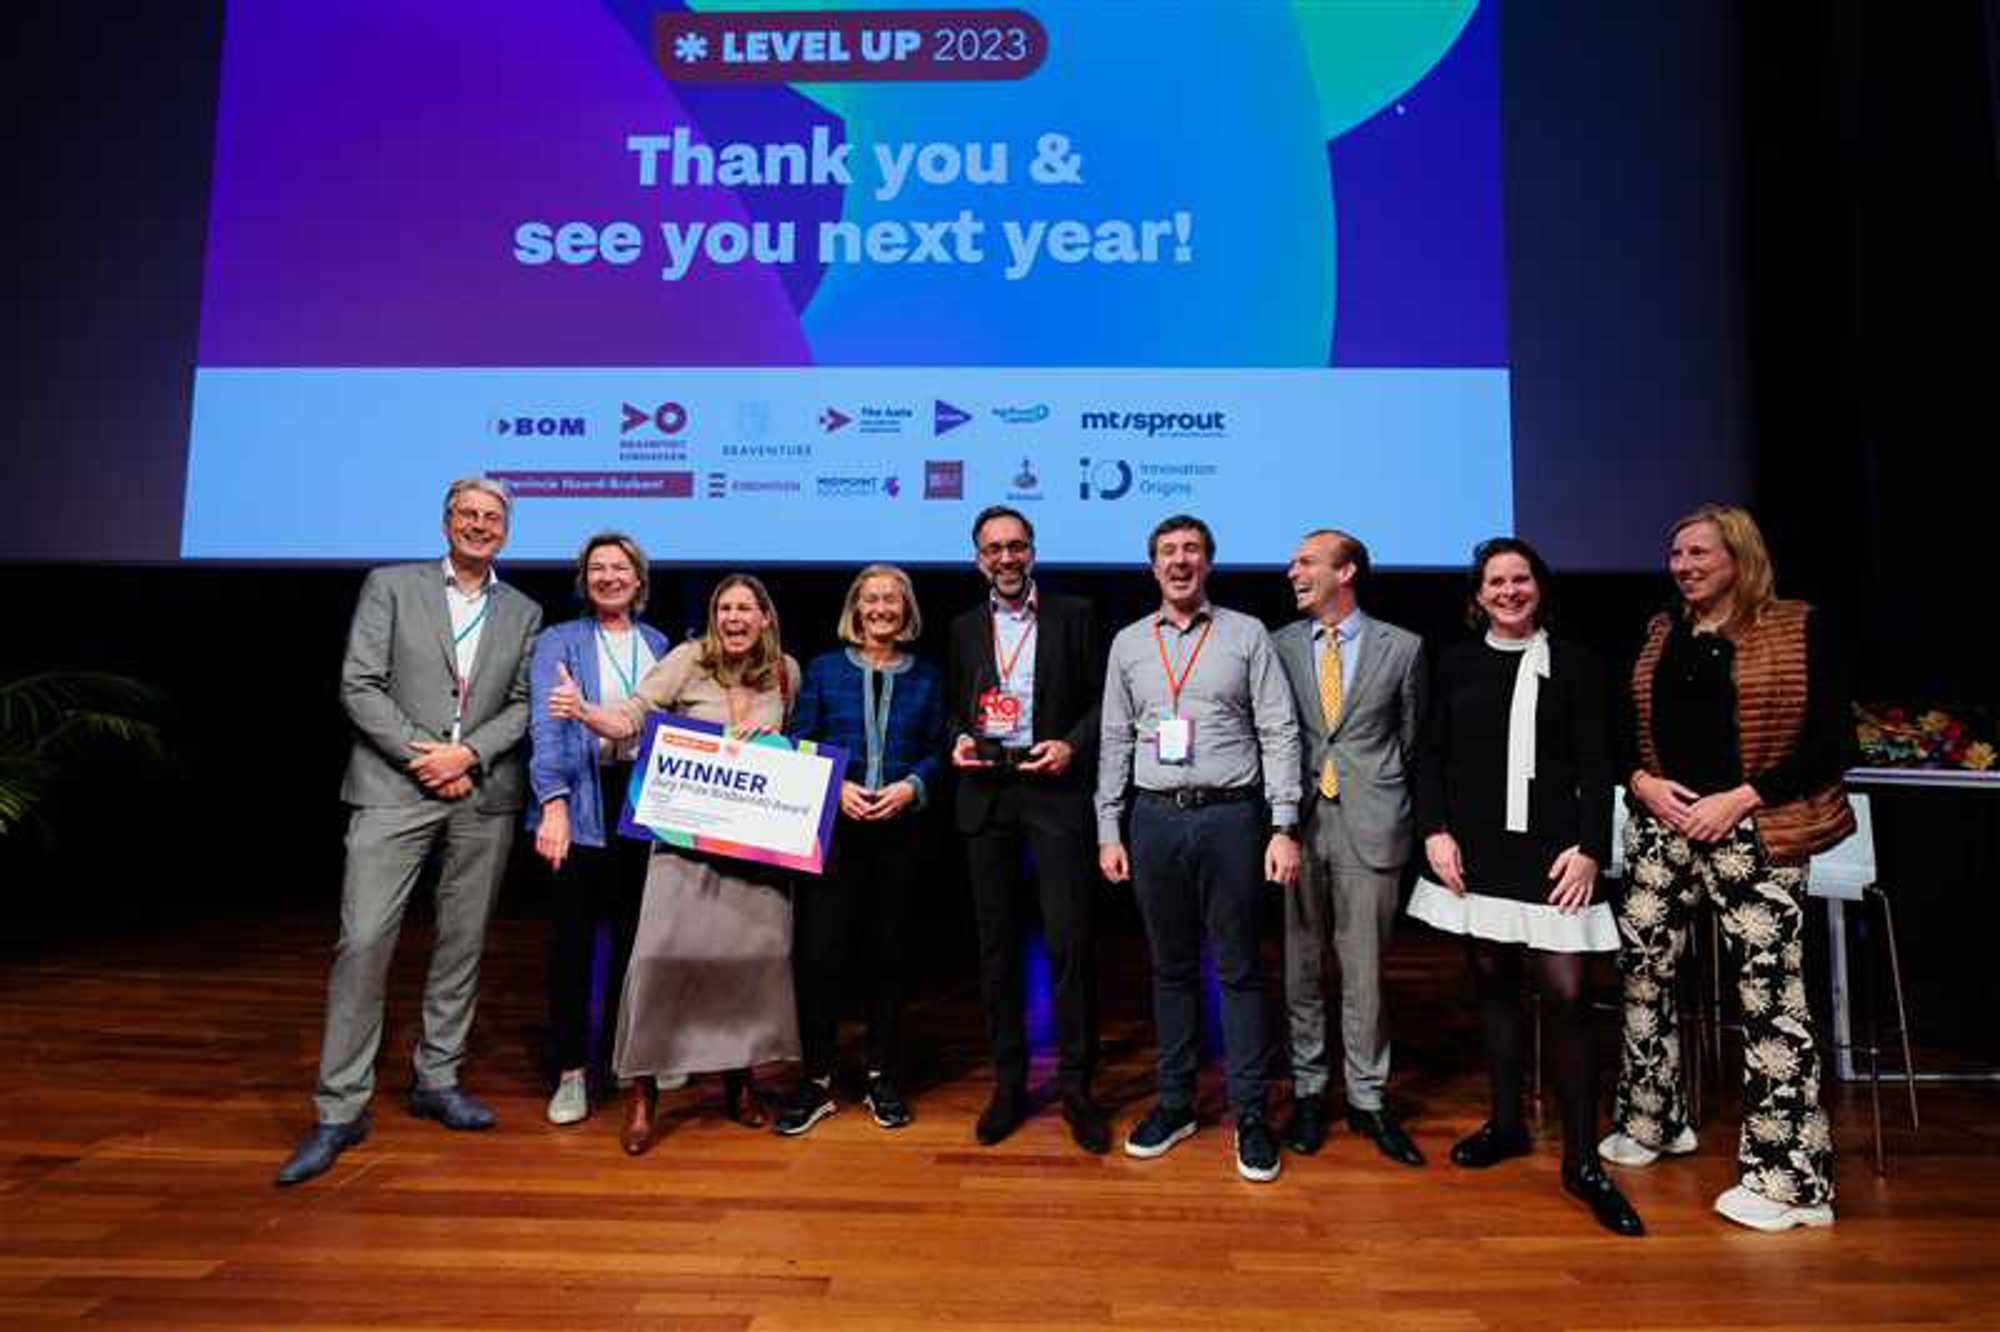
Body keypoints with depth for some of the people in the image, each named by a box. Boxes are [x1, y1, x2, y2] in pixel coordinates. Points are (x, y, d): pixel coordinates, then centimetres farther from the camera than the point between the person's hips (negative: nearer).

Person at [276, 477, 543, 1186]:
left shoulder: (523, 613, 12)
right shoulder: (390, 586, 5)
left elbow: (524, 704, 5)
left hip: (483, 796, 3)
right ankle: (340, 1109, 5)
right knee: (363, 941, -6)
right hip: (393, 789, -2)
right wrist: (420, 755, -11)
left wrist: (468, 754, -10)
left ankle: (437, 1080, 24)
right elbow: (359, 685, -2)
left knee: (463, 943, 9)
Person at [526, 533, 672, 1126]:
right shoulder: (559, 642, 1)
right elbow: (546, 726, -11)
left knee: (635, 929, 10)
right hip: (585, 800, -3)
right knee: (574, 933, 0)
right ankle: (572, 1070, 12)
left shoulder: (658, 643, 13)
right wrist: (554, 802, -24)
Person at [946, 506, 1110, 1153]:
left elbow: (1103, 699, 4)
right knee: (996, 945, 9)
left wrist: (1073, 745, -11)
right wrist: (958, 739, -2)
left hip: (1055, 789, -3)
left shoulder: (1074, 615, 5)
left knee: (1069, 941, -5)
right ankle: (1008, 1082, 22)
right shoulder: (965, 627, 14)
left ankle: (1075, 1085, 11)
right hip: (986, 793, 3)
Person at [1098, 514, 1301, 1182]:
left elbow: (1279, 733, -1)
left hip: (1232, 815, -2)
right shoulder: (1128, 643, 10)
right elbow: (1115, 742, 10)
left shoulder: (1247, 634, 3)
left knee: (1239, 969, 4)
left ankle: (1250, 1115, 17)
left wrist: (1284, 827, -8)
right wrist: (1109, 831, 6)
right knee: (1171, 968, 12)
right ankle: (1174, 1102, 25)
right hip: (1156, 819, 2)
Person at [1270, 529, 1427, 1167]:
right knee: (1300, 966, 9)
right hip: (1298, 821, 1)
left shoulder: (1401, 647, 4)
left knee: (1365, 970, 6)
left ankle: (1368, 1097, 22)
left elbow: (1410, 738, 10)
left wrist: (1380, 796, 6)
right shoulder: (1278, 646, 7)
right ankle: (1307, 1090, 24)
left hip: (1370, 826, -1)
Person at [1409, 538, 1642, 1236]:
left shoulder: (1574, 664, 2)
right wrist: (1435, 830, -3)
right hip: (1474, 849, 3)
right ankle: (1506, 1122, 27)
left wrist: (1588, 847, -8)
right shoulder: (1456, 664, 7)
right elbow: (1429, 755, 7)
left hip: (1550, 850, -2)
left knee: (1567, 995, -5)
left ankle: (1582, 1161, 8)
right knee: (1491, 981, 11)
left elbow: (1596, 766, 0)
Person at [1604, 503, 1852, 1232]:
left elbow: (1830, 743, -6)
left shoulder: (1799, 630, -2)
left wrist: (1739, 799, -14)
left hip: (1752, 832, -5)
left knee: (1770, 991, -5)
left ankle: (1791, 1178, 8)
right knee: (1642, 970, 10)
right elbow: (1622, 729, 15)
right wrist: (1643, 783, -4)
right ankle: (1654, 1122, 29)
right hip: (1661, 827, 5)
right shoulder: (1660, 634, 11)